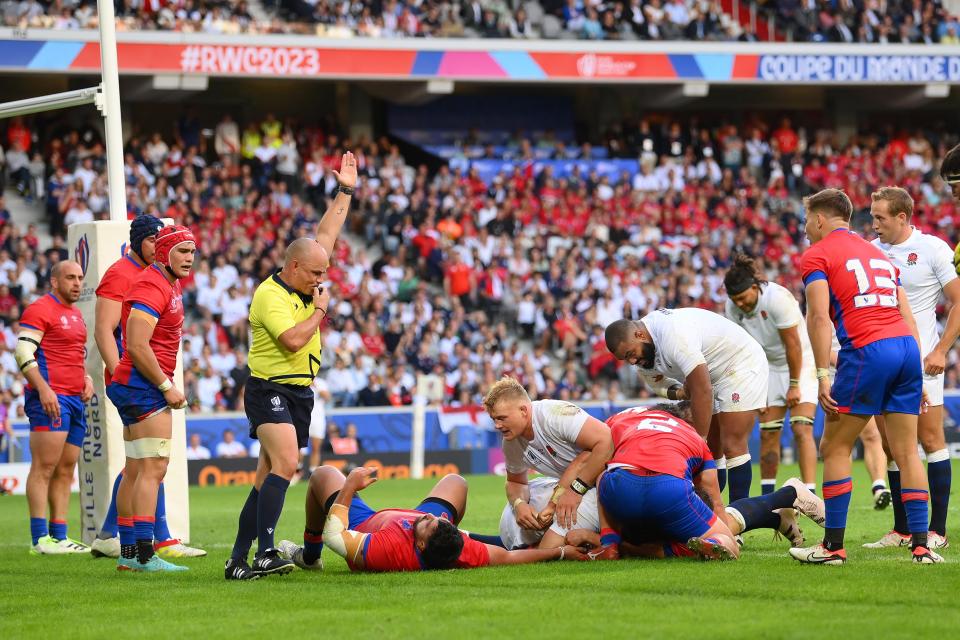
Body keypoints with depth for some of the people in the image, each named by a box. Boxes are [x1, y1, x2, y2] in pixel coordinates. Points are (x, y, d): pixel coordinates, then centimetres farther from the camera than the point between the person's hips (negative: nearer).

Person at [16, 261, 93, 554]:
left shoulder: (76, 314, 22)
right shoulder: (40, 310, -6)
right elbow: (23, 352, -14)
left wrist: (86, 378, 15)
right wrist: (43, 389, -22)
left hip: (75, 399, 9)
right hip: (50, 398, -9)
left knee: (65, 470, 7)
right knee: (44, 467, -12)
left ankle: (59, 536, 8)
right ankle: (40, 539, -15)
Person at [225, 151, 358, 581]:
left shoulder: (305, 284, 11)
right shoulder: (269, 296, -15)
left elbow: (325, 234, 21)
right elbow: (293, 340, -26)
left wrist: (346, 192, 22)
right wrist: (321, 308, -11)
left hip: (299, 393, 9)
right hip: (270, 390, -9)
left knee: (269, 478, 5)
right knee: (285, 464, -25)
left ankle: (238, 559, 6)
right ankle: (266, 553, -32)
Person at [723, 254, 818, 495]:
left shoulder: (777, 297, -27)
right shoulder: (732, 308, -10)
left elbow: (793, 344, -21)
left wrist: (794, 385, -17)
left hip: (801, 363, -6)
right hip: (770, 366, 6)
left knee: (801, 429, -17)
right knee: (767, 433, 0)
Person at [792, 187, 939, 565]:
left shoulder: (817, 255, 6)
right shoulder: (878, 254, 27)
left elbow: (819, 316, -8)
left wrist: (823, 375, -11)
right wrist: (915, 378, 21)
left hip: (868, 351, -6)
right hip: (907, 347, 6)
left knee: (834, 448, 4)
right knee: (906, 452, 9)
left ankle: (833, 545, 2)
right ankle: (921, 545, 3)